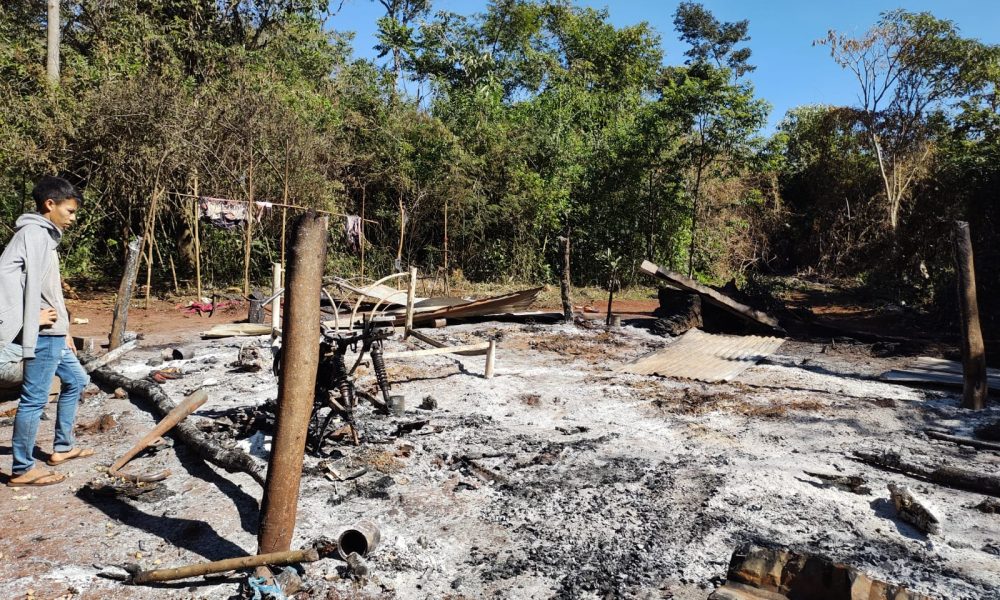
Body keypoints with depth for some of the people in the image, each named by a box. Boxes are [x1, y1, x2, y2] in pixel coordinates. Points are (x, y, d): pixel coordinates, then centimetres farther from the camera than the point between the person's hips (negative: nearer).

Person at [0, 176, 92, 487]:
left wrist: (64, 330, 18)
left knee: (76, 380, 21)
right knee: (34, 398, -3)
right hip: (42, 333, -10)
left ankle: (62, 447, 31)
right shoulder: (33, 233, -12)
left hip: (53, 333, 10)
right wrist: (29, 319, -24)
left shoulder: (45, 236, 17)